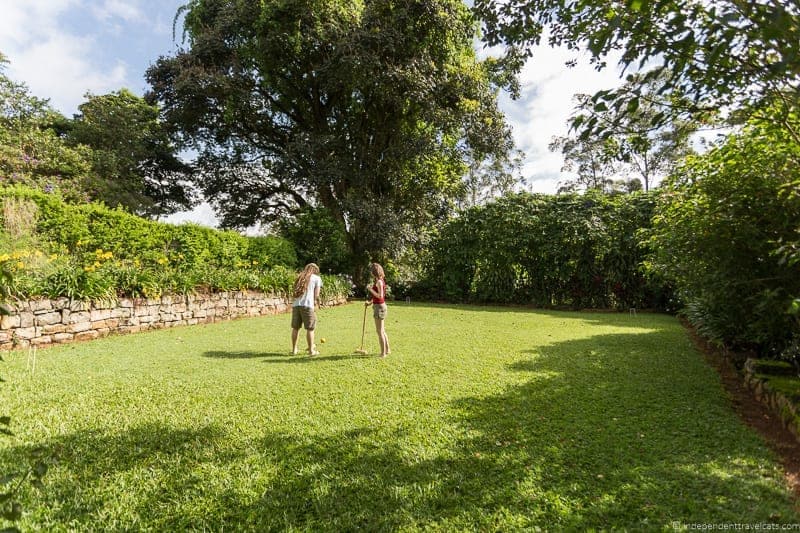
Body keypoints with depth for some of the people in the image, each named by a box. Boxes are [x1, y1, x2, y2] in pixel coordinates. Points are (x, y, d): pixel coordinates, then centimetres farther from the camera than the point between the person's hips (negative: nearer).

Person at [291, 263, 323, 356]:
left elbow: (294, 293, 16)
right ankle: (311, 350, 8)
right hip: (307, 305, -5)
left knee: (295, 327, 12)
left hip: (296, 305, 5)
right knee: (310, 328, 3)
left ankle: (294, 349, 21)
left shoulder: (300, 278, 23)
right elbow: (316, 295, 1)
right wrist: (316, 302, 17)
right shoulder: (317, 278, 8)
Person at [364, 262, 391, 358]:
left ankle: (383, 353, 4)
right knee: (382, 330, 19)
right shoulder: (380, 281, 13)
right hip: (380, 306, 10)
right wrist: (370, 302, 14)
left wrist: (370, 289, -17)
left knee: (379, 331, -3)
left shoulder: (379, 281, -16)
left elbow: (380, 295, -23)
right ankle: (387, 350, 28)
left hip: (379, 307, -10)